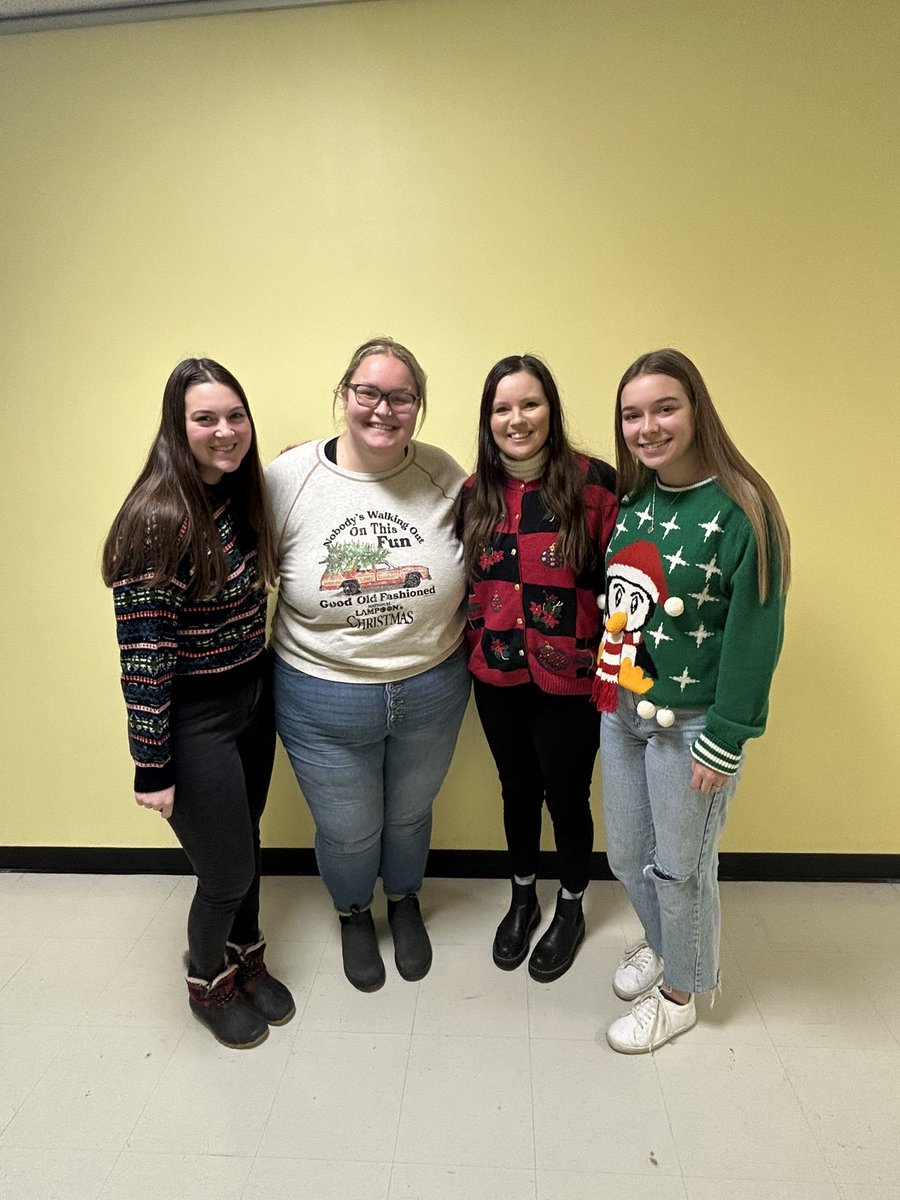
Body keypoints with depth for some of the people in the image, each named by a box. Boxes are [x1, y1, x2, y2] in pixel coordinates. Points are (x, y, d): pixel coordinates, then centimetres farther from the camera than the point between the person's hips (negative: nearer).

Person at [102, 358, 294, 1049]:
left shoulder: (241, 498, 1)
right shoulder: (159, 520, -23)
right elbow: (142, 654, -22)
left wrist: (271, 691, 9)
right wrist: (152, 767, -17)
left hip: (253, 702, 7)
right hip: (194, 722, -7)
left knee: (245, 844, 23)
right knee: (228, 872, 9)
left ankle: (246, 963, 49)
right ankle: (208, 985, 41)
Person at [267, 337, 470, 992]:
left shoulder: (445, 476, -9)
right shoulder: (288, 477, -12)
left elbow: (475, 574, 4)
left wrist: (462, 657, 0)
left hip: (432, 690, 2)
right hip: (323, 699, -1)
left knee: (410, 815, 25)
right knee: (348, 833, 19)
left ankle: (405, 901, 58)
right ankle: (354, 913, 54)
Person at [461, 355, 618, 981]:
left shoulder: (593, 482, -13)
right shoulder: (476, 493, 1)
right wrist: (474, 649, 6)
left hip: (570, 681, -3)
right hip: (497, 677, 4)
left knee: (567, 797, 15)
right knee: (517, 789, 21)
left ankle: (571, 910, 42)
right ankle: (523, 897, 47)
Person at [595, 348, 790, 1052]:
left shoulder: (741, 511, -17)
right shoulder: (631, 498, 3)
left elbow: (755, 638, -17)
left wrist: (723, 742, -15)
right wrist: (605, 689, 8)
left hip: (689, 722, -6)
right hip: (619, 708, 6)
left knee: (679, 867, 13)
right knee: (626, 855, 20)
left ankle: (680, 991, 40)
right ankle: (660, 945, 50)